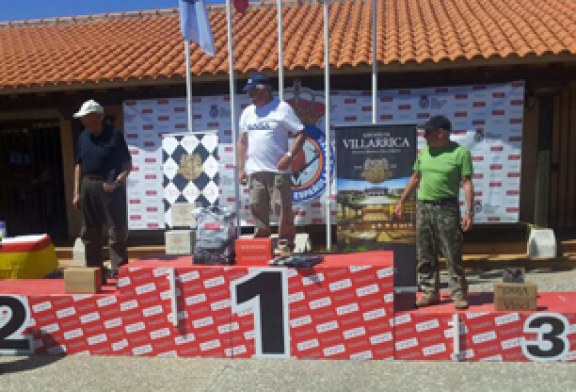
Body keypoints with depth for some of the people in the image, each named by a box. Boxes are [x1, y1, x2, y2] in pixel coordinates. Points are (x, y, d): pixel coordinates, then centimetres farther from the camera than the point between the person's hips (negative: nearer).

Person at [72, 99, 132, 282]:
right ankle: (94, 269, 23)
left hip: (110, 186, -6)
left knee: (116, 231, -2)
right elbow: (79, 165, 14)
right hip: (88, 187, 6)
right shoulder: (83, 137, 9)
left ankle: (118, 270, 6)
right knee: (90, 232, 11)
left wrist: (117, 182, -21)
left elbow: (127, 165, -7)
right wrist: (76, 192, 10)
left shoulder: (114, 135, -8)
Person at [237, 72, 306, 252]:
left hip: (278, 171, -5)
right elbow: (242, 141, 18)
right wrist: (241, 168, 12)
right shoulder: (247, 112, 15)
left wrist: (289, 155, -16)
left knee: (283, 209, -4)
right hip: (254, 172, 6)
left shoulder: (282, 108, -2)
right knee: (257, 209, 8)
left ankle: (285, 244, 6)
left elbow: (301, 134, -5)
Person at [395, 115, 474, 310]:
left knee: (453, 255, -1)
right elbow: (415, 179, 18)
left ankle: (459, 294, 11)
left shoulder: (460, 152, -5)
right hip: (423, 207, 5)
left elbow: (467, 183, -9)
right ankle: (431, 292, 19)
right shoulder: (424, 152, 10)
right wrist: (401, 201, 17)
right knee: (424, 255, 8)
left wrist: (469, 212, -15)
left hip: (447, 208, -5)